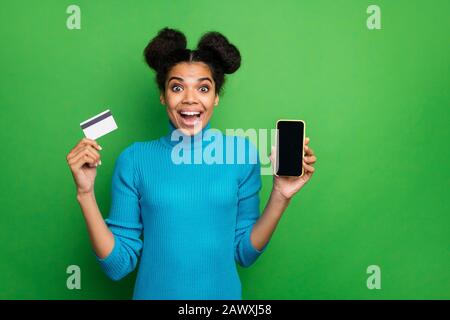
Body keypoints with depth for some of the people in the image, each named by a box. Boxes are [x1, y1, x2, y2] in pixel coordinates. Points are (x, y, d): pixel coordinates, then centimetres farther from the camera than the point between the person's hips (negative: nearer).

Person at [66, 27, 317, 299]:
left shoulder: (241, 152, -7)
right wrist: (86, 193, -17)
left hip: (222, 293, 1)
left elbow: (245, 253, -2)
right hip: (154, 292, 0)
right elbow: (118, 264, -8)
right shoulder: (135, 158, -9)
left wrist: (281, 196, -13)